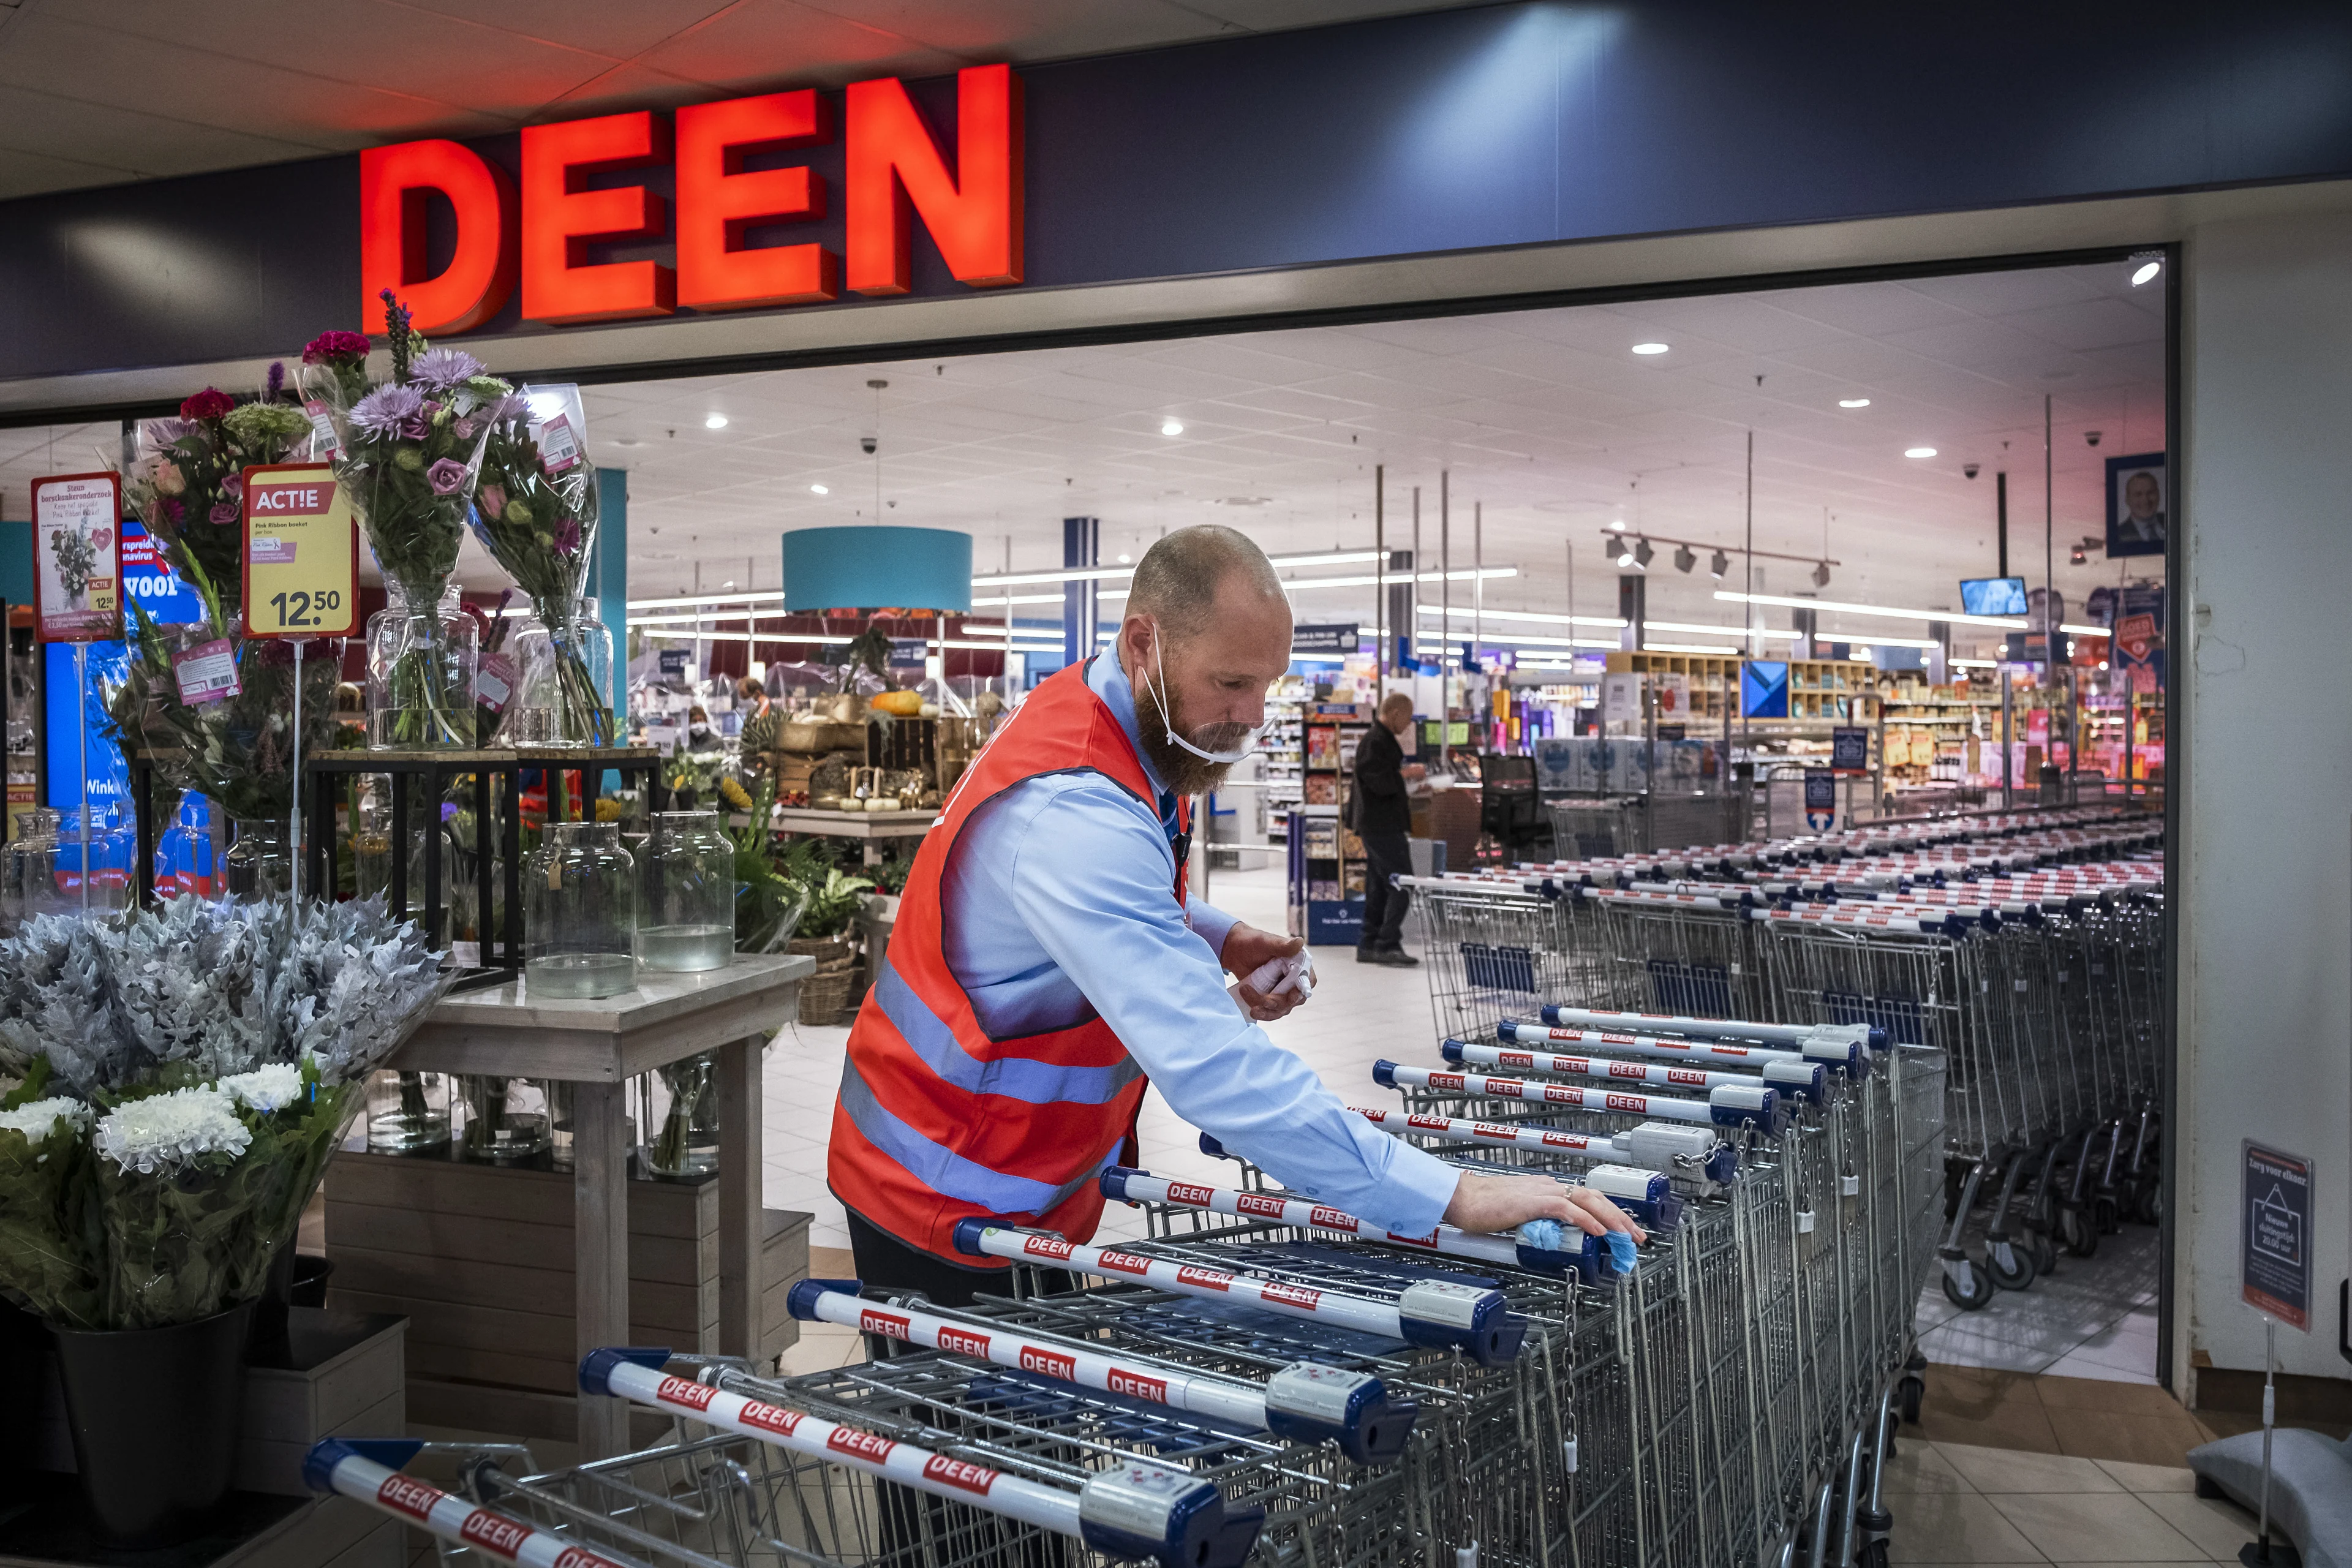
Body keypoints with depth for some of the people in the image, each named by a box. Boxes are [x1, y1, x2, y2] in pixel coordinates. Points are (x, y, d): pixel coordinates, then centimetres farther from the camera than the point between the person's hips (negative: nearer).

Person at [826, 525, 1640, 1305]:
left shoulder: (1096, 719, -1)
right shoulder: (1075, 813, -33)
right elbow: (1212, 1066, -40)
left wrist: (1214, 936, -1)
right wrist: (1450, 1195, -40)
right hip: (949, 1209, -9)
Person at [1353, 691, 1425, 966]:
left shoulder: (1383, 739, 19)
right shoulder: (1375, 742, -15)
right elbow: (1380, 783, -22)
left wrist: (1408, 778, 13)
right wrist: (1408, 773, -9)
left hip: (1383, 826, 11)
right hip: (1382, 827, -11)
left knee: (1378, 889, 12)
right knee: (1402, 885, -11)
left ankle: (1369, 946, 16)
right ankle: (1388, 945, -10)